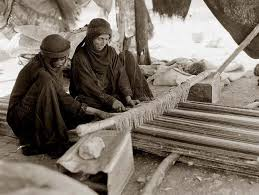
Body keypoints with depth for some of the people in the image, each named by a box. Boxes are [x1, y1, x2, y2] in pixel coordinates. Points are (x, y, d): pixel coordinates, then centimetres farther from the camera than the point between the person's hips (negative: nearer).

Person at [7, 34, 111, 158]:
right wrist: (96, 112, -25)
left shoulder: (53, 65, 0)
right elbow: (63, 99, -27)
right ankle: (53, 143, -25)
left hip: (42, 114, 8)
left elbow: (59, 96, 3)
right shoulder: (40, 71, -25)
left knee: (85, 115, -9)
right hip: (22, 116, -8)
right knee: (46, 82, -32)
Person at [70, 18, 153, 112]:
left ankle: (139, 95, -7)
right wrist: (111, 101, -32)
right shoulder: (80, 58, -17)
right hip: (92, 97, -5)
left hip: (111, 93, 6)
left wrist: (128, 97, -25)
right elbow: (89, 87, -22)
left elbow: (120, 73, -10)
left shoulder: (111, 52, -1)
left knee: (126, 56, -4)